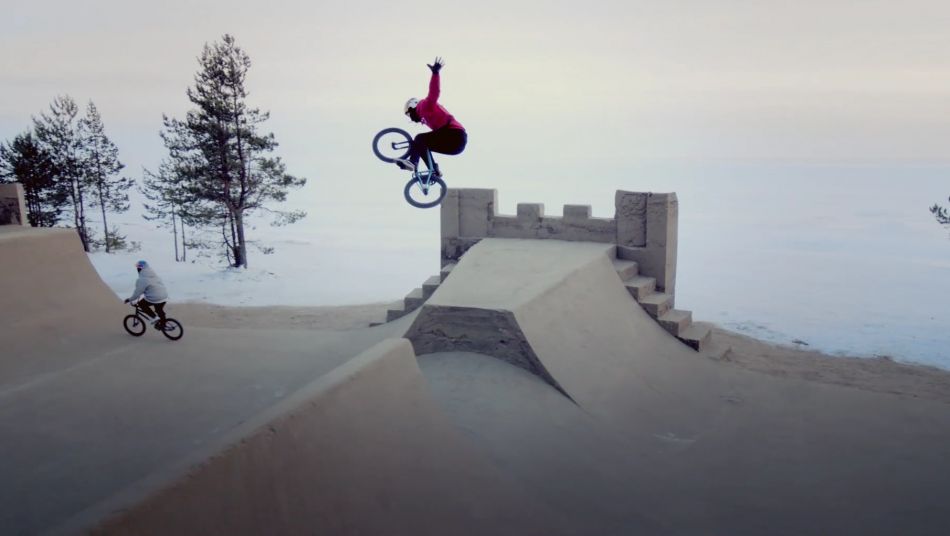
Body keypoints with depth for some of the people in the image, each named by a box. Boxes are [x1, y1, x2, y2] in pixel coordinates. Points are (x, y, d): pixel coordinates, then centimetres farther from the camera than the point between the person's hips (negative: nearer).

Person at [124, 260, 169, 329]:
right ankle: (162, 325, 38)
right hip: (164, 296, 8)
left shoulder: (142, 279, -11)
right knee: (160, 311, 27)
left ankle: (154, 317, 9)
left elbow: (138, 292, -8)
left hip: (155, 299, -8)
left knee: (141, 304, 14)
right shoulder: (154, 274, 14)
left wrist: (130, 299, 7)